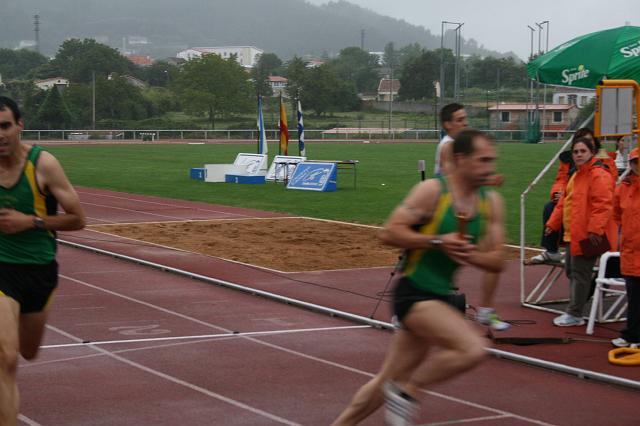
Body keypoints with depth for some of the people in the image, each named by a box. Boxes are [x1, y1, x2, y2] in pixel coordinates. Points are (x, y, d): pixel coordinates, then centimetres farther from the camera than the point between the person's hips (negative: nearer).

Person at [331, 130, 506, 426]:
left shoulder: (492, 203, 6)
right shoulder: (432, 191, -13)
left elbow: (497, 261, 7)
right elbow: (389, 232, -14)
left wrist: (472, 255, -13)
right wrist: (436, 242, -23)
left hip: (442, 297, 7)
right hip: (414, 293, -7)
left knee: (387, 383, 14)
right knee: (473, 348, -25)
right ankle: (406, 391, -6)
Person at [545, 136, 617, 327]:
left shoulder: (599, 175, -15)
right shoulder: (577, 175, 18)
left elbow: (603, 205, -23)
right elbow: (564, 202, 24)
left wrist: (595, 229, -28)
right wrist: (553, 223, 21)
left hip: (588, 236, -10)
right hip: (574, 234, 11)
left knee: (580, 273, -5)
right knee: (571, 270, 16)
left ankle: (574, 314, 2)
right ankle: (574, 310, 26)